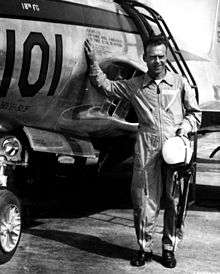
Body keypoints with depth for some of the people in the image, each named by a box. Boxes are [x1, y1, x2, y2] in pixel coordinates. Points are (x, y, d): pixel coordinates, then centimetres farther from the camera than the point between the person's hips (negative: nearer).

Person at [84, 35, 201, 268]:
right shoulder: (135, 85, 13)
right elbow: (105, 86, 18)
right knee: (144, 199, 1)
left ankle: (169, 248, 17)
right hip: (147, 148, 0)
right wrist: (93, 61, 11)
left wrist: (185, 126, -3)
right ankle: (144, 248, 14)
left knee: (174, 199, 4)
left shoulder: (180, 83, 11)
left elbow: (195, 113, 16)